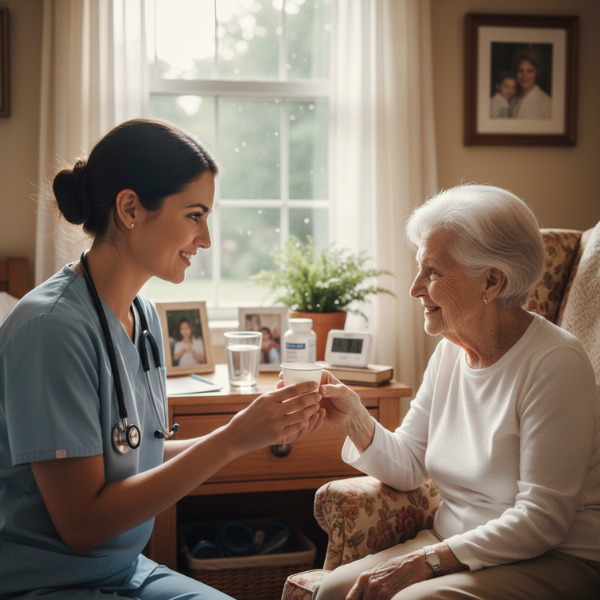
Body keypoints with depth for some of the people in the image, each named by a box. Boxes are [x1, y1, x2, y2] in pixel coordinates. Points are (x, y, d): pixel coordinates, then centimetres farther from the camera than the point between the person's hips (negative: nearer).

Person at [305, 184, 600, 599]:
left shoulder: (555, 363, -19)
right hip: (454, 546, 7)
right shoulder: (451, 350, 5)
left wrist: (426, 560, -23)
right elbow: (409, 466, 9)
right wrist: (356, 420, -9)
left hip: (555, 561, -6)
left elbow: (542, 518, -21)